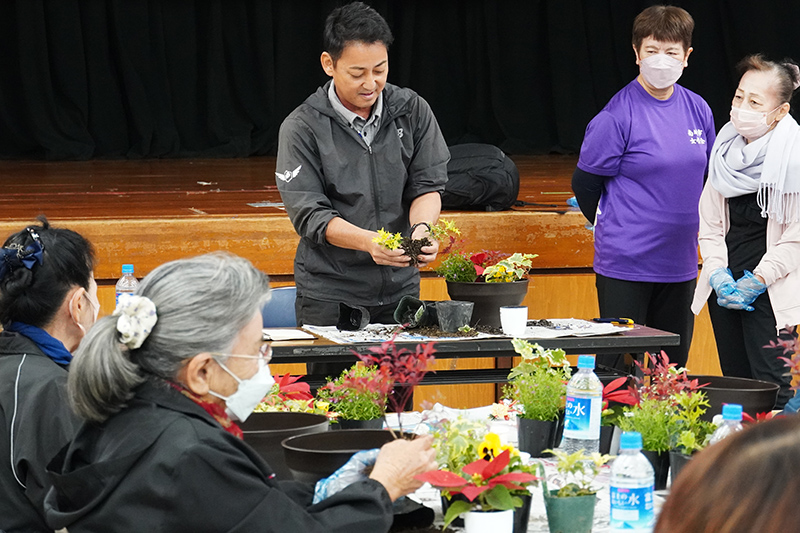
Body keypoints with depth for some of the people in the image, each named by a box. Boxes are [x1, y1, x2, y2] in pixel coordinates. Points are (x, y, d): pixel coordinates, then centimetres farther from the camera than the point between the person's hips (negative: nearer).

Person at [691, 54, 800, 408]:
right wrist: (717, 273, -3)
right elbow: (710, 224, 11)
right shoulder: (727, 150, 6)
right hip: (725, 287, 6)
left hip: (769, 294, -6)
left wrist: (755, 281, -15)